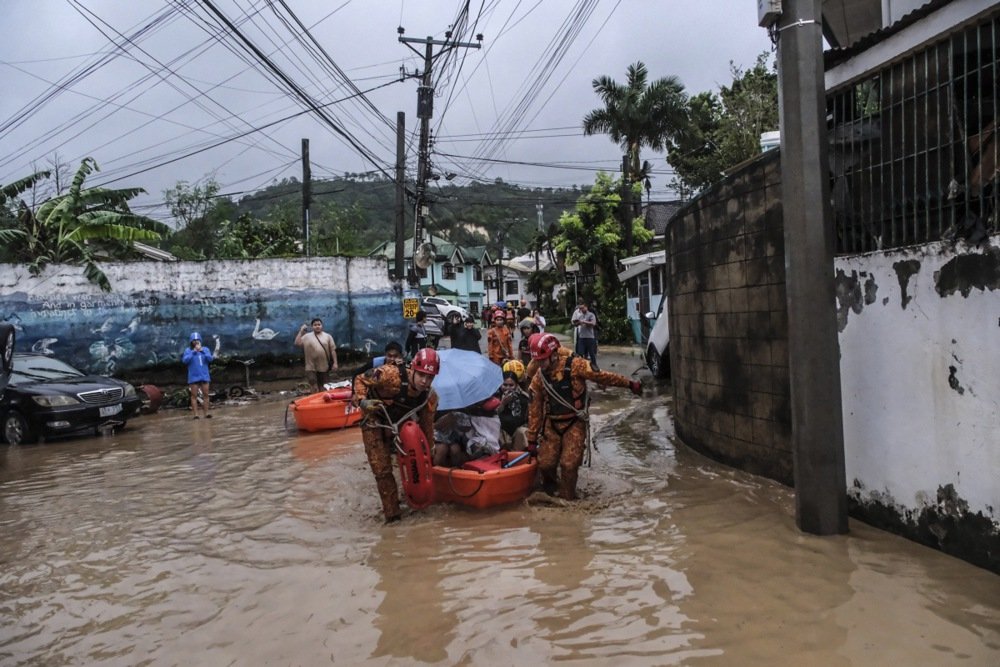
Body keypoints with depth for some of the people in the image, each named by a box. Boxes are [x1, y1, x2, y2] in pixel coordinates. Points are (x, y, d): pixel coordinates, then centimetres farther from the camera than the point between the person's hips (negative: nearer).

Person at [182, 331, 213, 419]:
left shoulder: (206, 349, 7)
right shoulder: (188, 350, 2)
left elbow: (210, 359, -5)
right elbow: (185, 360, -11)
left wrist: (202, 351, -15)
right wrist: (193, 352, -14)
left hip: (204, 376, 2)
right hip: (193, 377, -2)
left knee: (206, 395, 0)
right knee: (194, 395, -3)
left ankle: (206, 413, 5)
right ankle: (195, 415, -3)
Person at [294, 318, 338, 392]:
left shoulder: (328, 336, 5)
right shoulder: (307, 336, 4)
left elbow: (333, 350, 3)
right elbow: (297, 343, -7)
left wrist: (335, 363, -3)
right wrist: (301, 331, -9)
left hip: (324, 367, 1)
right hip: (311, 367, -1)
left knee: (323, 389, 10)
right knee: (315, 389, -3)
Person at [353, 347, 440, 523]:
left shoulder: (429, 397, -17)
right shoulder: (390, 374, -34)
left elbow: (427, 424, -2)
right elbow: (360, 380, -20)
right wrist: (362, 401, -36)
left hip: (399, 424, 4)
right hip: (375, 423, -4)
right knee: (382, 470, -6)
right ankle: (392, 515, 6)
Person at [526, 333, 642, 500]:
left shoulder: (574, 365, -16)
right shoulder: (539, 378, -3)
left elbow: (602, 376, -10)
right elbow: (535, 409, 2)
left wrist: (629, 384, -8)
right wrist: (532, 439, 3)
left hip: (575, 423, -3)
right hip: (552, 424, 4)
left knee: (569, 464, -10)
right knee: (546, 462, 0)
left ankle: (567, 499, 12)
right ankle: (550, 487, 33)